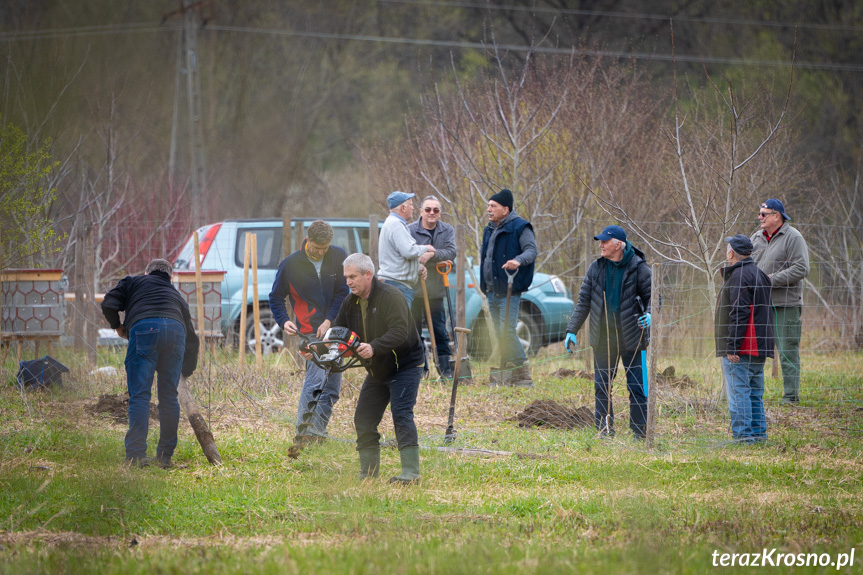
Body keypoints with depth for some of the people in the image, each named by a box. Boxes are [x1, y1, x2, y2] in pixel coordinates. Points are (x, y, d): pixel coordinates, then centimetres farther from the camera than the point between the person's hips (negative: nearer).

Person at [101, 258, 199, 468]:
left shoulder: (133, 282, 29)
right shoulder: (176, 295, 37)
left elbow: (109, 304, 14)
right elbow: (191, 338, 36)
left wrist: (118, 327, 32)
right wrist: (187, 371, 46)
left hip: (144, 327, -3)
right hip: (176, 331, 3)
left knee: (139, 395, -4)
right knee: (169, 396, 11)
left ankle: (136, 455, -12)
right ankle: (165, 456, 12)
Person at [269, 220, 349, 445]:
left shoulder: (339, 257, 0)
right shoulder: (291, 264, -4)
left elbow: (344, 292, 2)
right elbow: (276, 297, 7)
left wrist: (330, 321, -7)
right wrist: (283, 321, -9)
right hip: (310, 331, -4)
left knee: (333, 384, 6)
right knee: (316, 379, -18)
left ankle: (318, 430, 14)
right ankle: (304, 433, -19)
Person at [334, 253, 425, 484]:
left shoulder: (390, 296, -21)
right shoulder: (350, 303, 4)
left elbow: (399, 332, -31)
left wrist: (374, 347, -45)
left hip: (405, 366, -8)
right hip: (377, 370, 8)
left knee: (401, 415, -19)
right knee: (364, 419, 5)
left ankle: (411, 472, -23)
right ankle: (368, 474, 14)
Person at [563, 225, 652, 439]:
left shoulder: (638, 268, -5)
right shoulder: (596, 268, 6)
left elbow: (652, 297, 2)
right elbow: (583, 302, 11)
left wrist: (649, 315, -20)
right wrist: (572, 330, 5)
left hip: (631, 337, -3)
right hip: (603, 338, 3)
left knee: (636, 385, -2)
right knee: (602, 385, 4)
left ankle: (640, 430, 6)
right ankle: (605, 428, 13)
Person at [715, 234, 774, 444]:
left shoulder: (739, 276, -13)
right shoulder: (759, 274, 17)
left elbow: (739, 315, -20)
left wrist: (732, 347, -20)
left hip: (740, 348, -9)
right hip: (759, 347, 9)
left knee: (738, 391, -7)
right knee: (754, 393, 14)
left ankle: (743, 433, -10)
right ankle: (758, 432, 15)